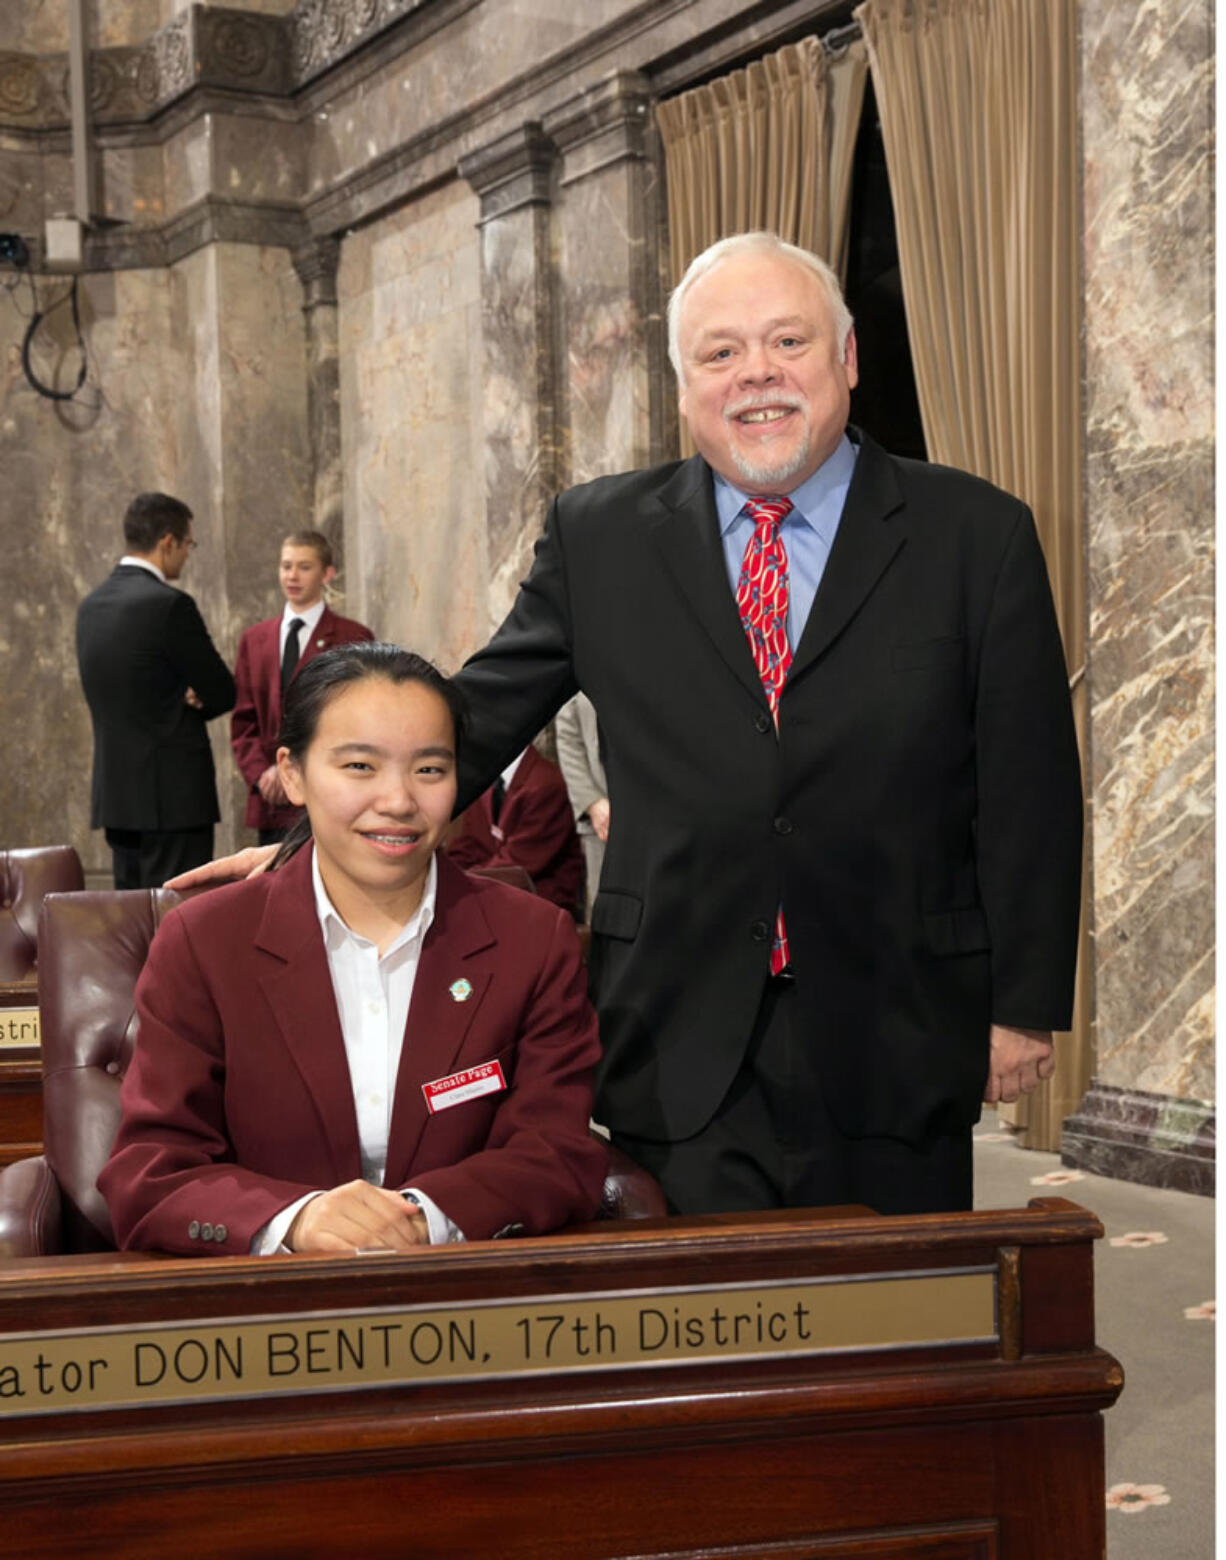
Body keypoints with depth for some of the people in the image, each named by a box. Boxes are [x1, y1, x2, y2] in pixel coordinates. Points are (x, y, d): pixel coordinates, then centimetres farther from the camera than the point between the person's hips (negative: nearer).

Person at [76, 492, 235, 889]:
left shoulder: (91, 606, 10)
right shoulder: (169, 605, -15)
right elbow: (222, 693, -9)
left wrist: (181, 699, 2)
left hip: (114, 794, 8)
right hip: (173, 794, -8)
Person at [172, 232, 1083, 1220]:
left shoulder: (976, 536, 1)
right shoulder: (600, 536, 6)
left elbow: (1029, 793, 1)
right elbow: (476, 719, 10)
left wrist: (1026, 1009, -1)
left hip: (893, 1055, 0)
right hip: (678, 1046, 1)